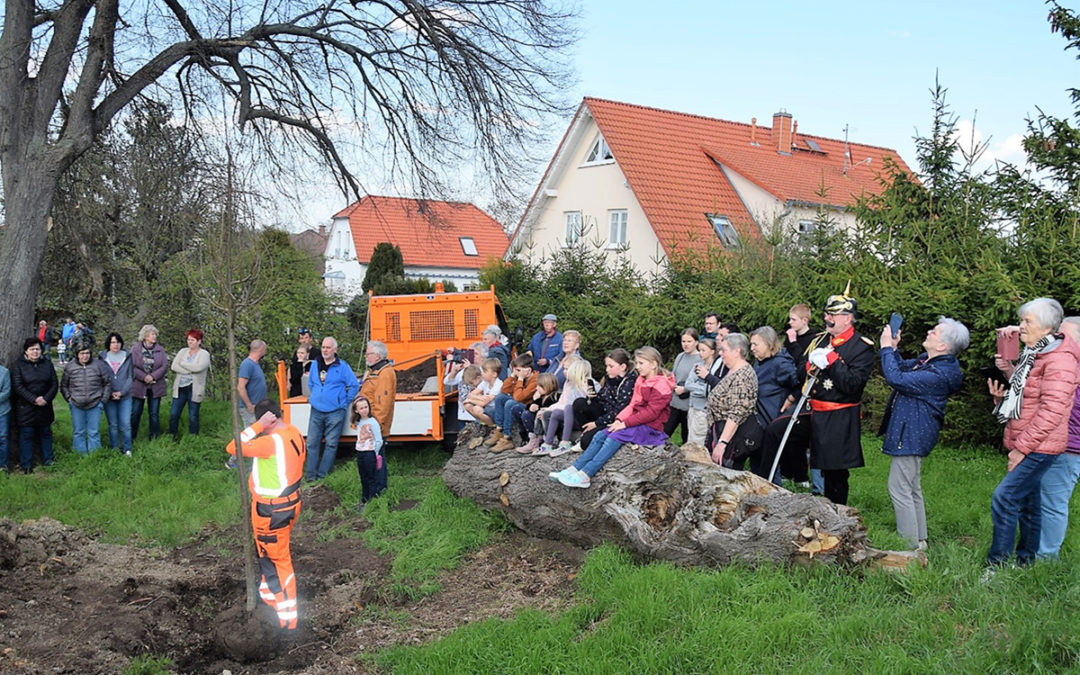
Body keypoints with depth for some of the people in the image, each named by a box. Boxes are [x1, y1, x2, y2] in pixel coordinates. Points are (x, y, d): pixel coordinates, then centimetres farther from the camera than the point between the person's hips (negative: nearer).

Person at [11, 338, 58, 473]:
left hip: (45, 407, 3)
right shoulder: (18, 366, -3)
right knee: (26, 435, 0)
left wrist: (46, 398, -12)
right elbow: (17, 386, -11)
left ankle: (48, 460, 23)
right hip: (25, 408, -3)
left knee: (45, 433, 11)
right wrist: (34, 399, -19)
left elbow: (55, 384, 4)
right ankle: (26, 465, 8)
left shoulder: (47, 364, 6)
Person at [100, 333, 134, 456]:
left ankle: (127, 449, 9)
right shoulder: (103, 358, 2)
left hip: (125, 396, 0)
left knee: (125, 424, -2)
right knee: (113, 425, 7)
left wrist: (121, 392, -9)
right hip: (109, 397, 0)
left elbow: (130, 377, 2)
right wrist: (110, 393, -9)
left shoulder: (128, 357, 3)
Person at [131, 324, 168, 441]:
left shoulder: (160, 350, 4)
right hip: (139, 386, -2)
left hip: (155, 386, 2)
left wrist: (153, 376, -14)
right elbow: (132, 366, -7)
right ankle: (132, 437, 15)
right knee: (135, 413, 3)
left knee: (154, 413, 7)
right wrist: (144, 377, -18)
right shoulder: (136, 350, -1)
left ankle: (154, 437, 14)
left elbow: (165, 366, -3)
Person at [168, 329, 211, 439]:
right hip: (180, 388, 4)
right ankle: (172, 437, 16)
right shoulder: (182, 352, 11)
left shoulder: (204, 354, -1)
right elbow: (174, 366, -2)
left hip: (194, 389, -4)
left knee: (193, 417, 2)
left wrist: (183, 364, -7)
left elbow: (198, 367, -20)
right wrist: (190, 370, -12)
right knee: (173, 414, 3)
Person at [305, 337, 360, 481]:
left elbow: (354, 385, -1)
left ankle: (322, 475, 7)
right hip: (316, 411, 4)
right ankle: (310, 474, 7)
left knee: (331, 444, 0)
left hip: (335, 413, -4)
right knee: (312, 442, 1)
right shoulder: (315, 365, 10)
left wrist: (346, 402, -1)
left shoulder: (342, 367, -3)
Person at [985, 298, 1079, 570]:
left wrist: (1023, 447, -21)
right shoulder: (1031, 356, 15)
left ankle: (997, 566, -9)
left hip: (1039, 448, -9)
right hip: (1022, 446, 9)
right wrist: (1002, 397, 4)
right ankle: (1026, 562, 23)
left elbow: (1052, 410, -22)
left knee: (1004, 498, -15)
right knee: (1028, 503, 14)